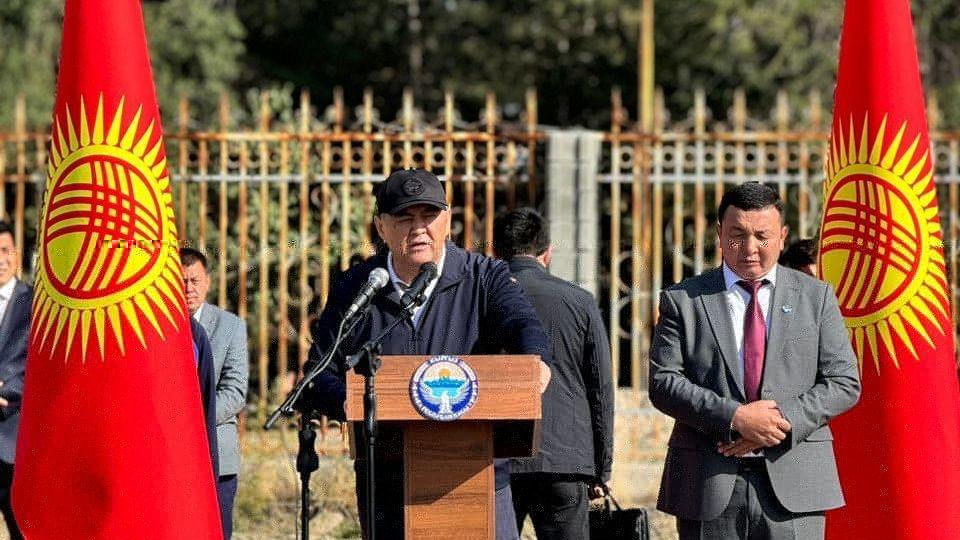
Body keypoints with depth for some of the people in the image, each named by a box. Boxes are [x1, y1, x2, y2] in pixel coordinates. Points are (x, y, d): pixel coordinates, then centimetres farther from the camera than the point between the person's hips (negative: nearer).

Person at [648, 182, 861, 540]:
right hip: (708, 483, 0)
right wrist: (733, 417, -15)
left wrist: (782, 422, -11)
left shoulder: (816, 296, 10)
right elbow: (663, 382, -2)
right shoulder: (683, 300, 7)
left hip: (793, 482, 0)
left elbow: (844, 383, 4)